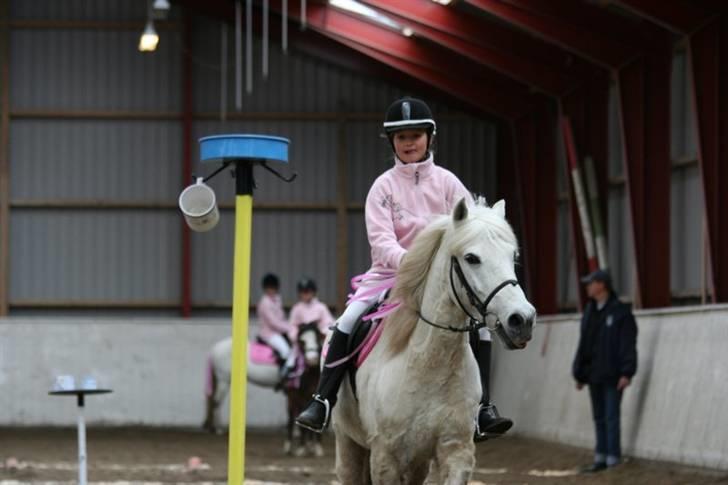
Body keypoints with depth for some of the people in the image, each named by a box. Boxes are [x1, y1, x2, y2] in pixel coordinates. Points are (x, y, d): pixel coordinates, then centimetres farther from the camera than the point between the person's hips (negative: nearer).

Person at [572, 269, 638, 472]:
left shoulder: (620, 312, -7)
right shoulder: (589, 312, 14)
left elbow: (628, 345, -12)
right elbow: (583, 345, 16)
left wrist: (626, 373, -18)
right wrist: (579, 373, 14)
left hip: (612, 375, -7)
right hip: (594, 375, 7)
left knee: (611, 417, -8)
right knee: (599, 418, 10)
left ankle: (613, 460, -6)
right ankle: (601, 458, 14)